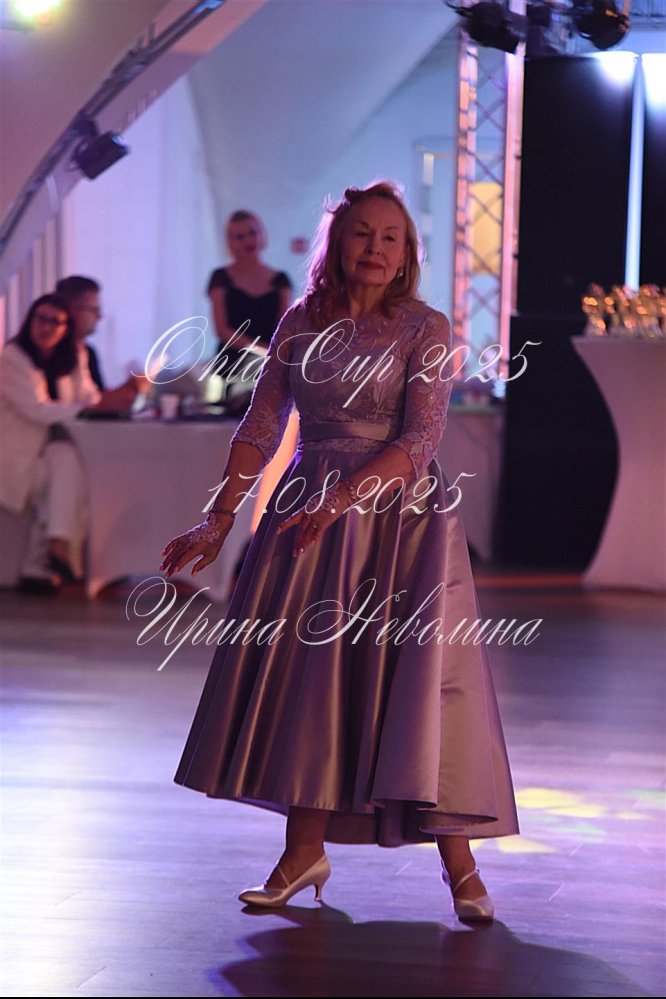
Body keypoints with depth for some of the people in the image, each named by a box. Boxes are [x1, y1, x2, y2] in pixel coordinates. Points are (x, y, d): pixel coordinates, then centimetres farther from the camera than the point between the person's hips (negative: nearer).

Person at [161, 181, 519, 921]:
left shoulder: (424, 328, -5)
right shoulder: (301, 323, 6)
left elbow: (421, 439, -14)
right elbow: (260, 427, 7)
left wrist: (343, 500, -25)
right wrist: (217, 521, 1)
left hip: (401, 513, -4)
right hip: (310, 512, 4)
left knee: (418, 676, -8)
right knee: (301, 674, 5)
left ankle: (458, 860, 0)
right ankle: (304, 853, 15)